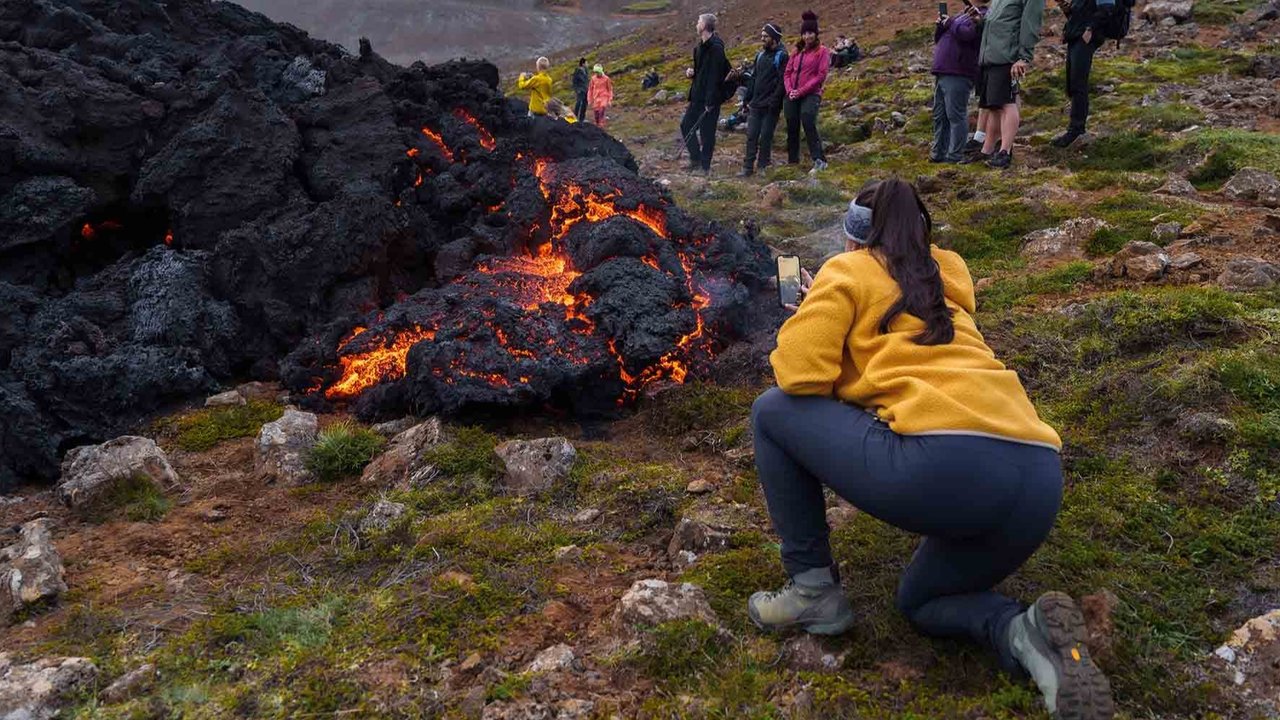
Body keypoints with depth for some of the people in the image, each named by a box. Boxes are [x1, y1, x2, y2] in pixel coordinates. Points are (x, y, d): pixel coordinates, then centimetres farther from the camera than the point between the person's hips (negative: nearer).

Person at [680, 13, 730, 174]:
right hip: (697, 96, 10)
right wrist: (690, 71, 4)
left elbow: (715, 76, -21)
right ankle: (696, 159, 22)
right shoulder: (700, 46, 13)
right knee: (686, 125, 15)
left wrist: (710, 101, -24)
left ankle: (705, 166, 7)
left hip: (709, 99, -10)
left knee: (706, 132, -2)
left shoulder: (716, 48, -17)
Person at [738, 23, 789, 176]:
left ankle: (762, 166, 10)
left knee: (766, 136, 0)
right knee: (751, 135, 3)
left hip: (770, 106, -6)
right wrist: (747, 99, 15)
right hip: (756, 104, 6)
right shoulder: (760, 55, 15)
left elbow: (782, 81, -14)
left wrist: (774, 101, -21)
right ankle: (748, 167, 5)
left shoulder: (781, 56, -7)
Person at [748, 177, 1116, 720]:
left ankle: (813, 589, 14)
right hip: (1039, 479, 7)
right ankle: (1026, 632, -1)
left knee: (773, 413, 14)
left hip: (943, 463, -7)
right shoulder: (947, 275, 29)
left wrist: (810, 318, 23)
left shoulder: (848, 270, 12)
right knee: (921, 602, 32)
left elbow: (800, 376, 0)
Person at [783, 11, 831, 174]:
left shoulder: (822, 52, 1)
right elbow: (788, 72, 15)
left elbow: (821, 75, -8)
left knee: (809, 125, -22)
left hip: (811, 95, -5)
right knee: (792, 128, 6)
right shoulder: (798, 51, 17)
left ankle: (819, 161, -21)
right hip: (792, 96, 6)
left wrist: (801, 91, -14)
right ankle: (792, 161, 16)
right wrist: (789, 90, -5)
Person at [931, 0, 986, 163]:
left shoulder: (979, 17, -2)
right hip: (942, 74, 9)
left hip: (957, 76, -9)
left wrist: (949, 22, -7)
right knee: (939, 116, 10)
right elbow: (938, 39, 24)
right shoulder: (962, 16, 24)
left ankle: (955, 155, -8)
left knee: (955, 115, -9)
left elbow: (966, 33, -21)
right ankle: (939, 152, 15)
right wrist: (940, 25, 4)